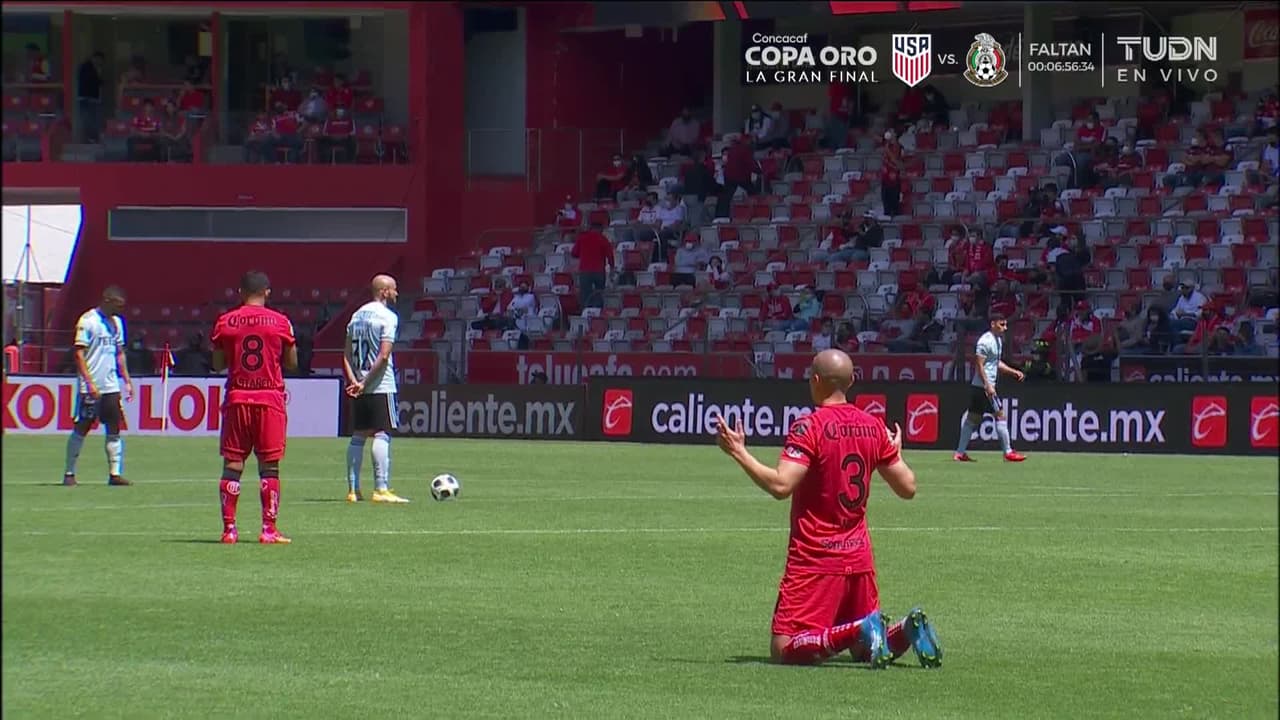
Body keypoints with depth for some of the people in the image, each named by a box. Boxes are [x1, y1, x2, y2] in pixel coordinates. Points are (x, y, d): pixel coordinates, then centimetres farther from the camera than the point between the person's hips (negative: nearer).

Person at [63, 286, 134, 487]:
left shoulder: (117, 322, 14)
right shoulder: (87, 320, -9)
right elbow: (79, 354, -13)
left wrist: (127, 380, 14)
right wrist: (89, 382, -19)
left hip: (111, 386, 7)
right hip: (90, 387, -7)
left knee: (114, 430, 1)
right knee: (80, 429, -1)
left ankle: (115, 473, 2)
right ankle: (69, 473, 6)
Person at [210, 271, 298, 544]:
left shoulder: (225, 322, 2)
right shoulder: (280, 322, -1)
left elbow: (218, 364, 7)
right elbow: (292, 363, 5)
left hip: (237, 398, 1)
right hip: (270, 398, -1)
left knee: (232, 464, 4)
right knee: (269, 465, 1)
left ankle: (229, 528, 1)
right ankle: (269, 529, -3)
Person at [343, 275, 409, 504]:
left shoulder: (357, 315, 14)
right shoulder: (387, 316, -9)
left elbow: (347, 355, 9)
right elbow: (383, 355, -17)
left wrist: (354, 381, 0)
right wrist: (365, 383, -13)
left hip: (359, 386, 7)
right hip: (381, 386, -7)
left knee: (358, 436, 9)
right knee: (382, 434, -7)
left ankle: (353, 490, 10)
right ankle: (381, 489, -13)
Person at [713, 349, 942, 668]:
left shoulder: (808, 427, -13)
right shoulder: (874, 427, 6)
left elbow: (780, 485, -23)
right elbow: (908, 487, 11)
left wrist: (739, 453, -12)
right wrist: (896, 454, 30)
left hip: (815, 559, -6)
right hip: (860, 557, 6)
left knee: (784, 649, -7)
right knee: (864, 650, 17)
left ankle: (860, 631, -27)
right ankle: (906, 630, -14)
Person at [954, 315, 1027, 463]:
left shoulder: (998, 340, 16)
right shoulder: (986, 341, -14)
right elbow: (979, 365, -18)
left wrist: (1014, 372, 18)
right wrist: (988, 385, -24)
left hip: (977, 386, 10)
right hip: (984, 385, -10)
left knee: (972, 418, 9)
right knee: (1000, 415, -7)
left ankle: (960, 453, 10)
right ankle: (1008, 452, -3)